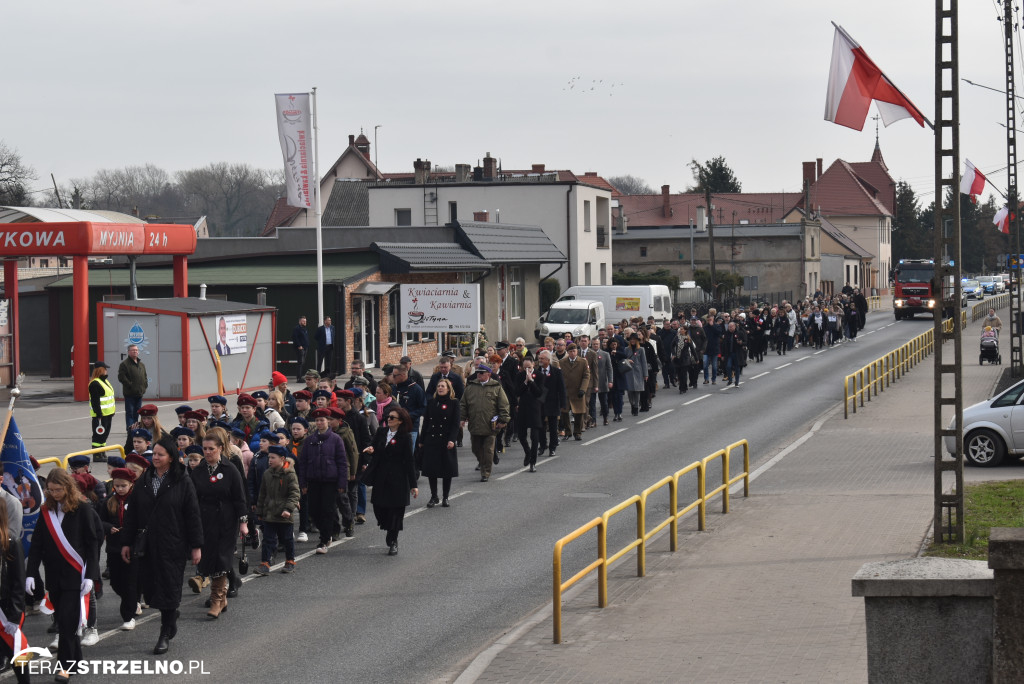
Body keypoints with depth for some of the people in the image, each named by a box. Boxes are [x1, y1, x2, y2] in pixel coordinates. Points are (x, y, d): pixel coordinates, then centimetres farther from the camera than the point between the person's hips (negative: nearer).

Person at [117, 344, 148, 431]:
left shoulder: (141, 365, 17)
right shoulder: (124, 364, -7)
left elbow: (145, 377, 26)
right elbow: (121, 377, -15)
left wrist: (145, 386, 10)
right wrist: (130, 385, -17)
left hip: (139, 393, 7)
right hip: (129, 394, -7)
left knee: (136, 413, 13)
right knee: (130, 412, -7)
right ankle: (130, 430, -8)